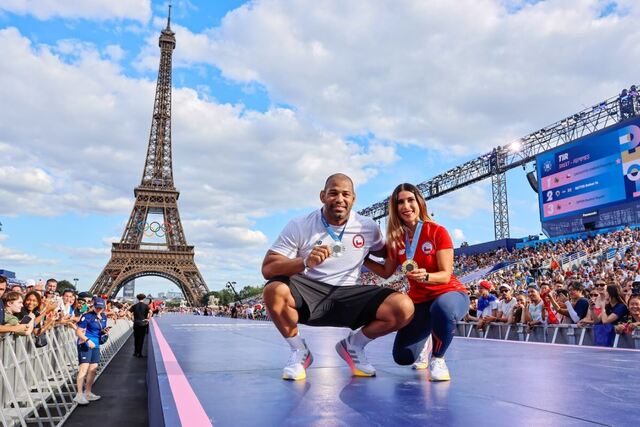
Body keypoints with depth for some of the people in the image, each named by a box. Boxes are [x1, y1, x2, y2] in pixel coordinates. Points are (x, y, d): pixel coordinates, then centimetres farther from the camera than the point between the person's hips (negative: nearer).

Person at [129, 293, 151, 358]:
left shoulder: (134, 306, 4)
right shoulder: (145, 306, -3)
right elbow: (150, 312, -20)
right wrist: (148, 319, -12)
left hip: (136, 324, 2)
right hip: (143, 324, -2)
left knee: (136, 338, 13)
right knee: (141, 339, 4)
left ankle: (135, 352, 18)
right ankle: (139, 353, 7)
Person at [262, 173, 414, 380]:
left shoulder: (368, 226, 1)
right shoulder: (299, 226, -7)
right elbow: (267, 268, -16)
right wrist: (305, 262, -32)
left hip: (348, 295, 2)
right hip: (307, 293, -2)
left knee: (403, 307, -20)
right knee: (275, 290, -35)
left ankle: (352, 345, 9)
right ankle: (299, 351, -4)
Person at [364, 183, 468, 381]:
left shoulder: (437, 232, -14)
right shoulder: (396, 238, -1)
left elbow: (446, 275, -18)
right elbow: (386, 272, 10)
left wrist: (425, 276, -37)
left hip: (450, 293, -4)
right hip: (419, 300, 5)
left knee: (442, 308, -43)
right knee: (403, 357, -7)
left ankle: (438, 359, -13)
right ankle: (424, 343, 31)